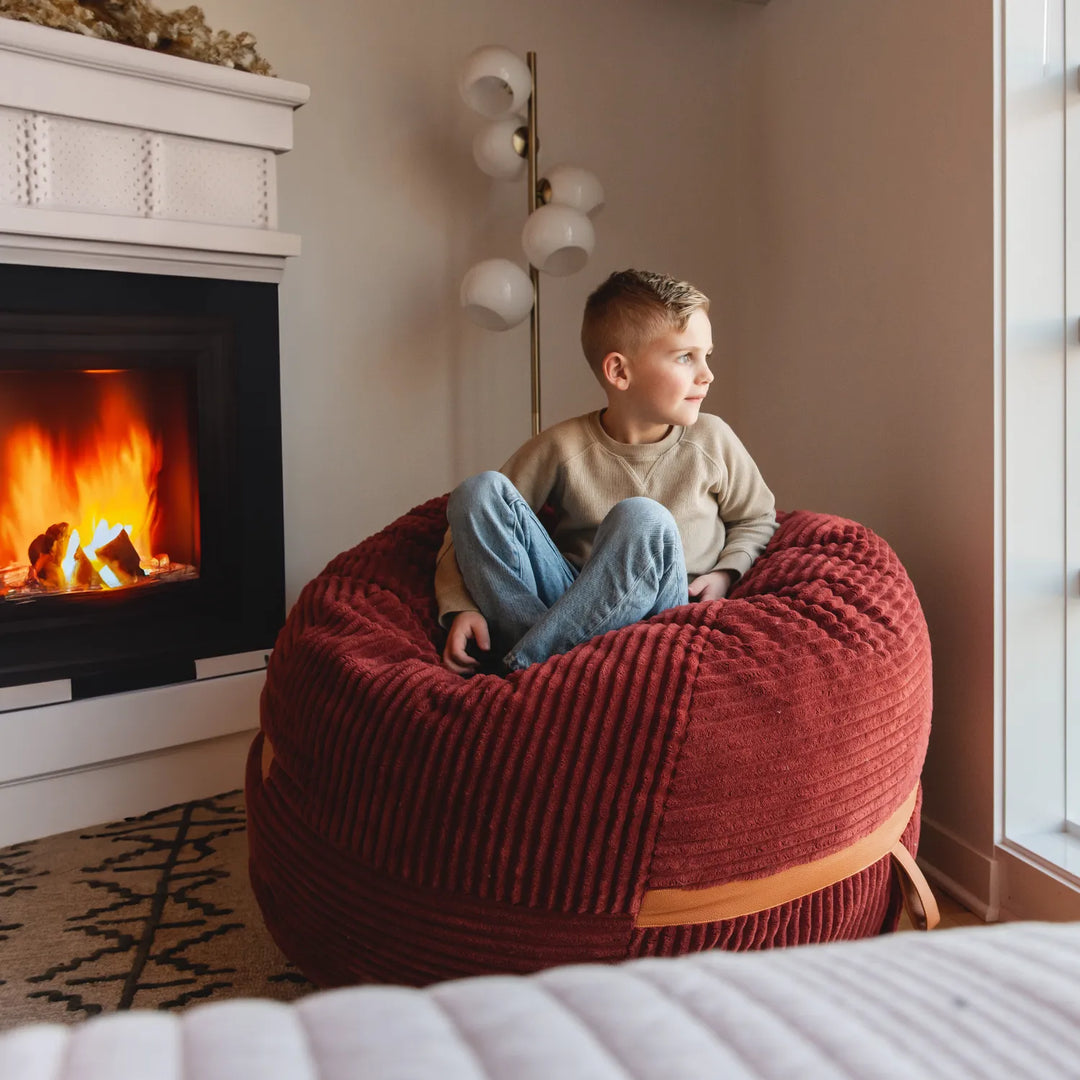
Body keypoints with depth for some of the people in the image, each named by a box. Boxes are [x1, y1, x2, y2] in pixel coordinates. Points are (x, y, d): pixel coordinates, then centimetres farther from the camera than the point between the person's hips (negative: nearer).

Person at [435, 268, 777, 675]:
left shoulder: (711, 441, 3)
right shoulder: (562, 447, -2)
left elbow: (758, 519, 18)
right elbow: (477, 520, 1)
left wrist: (725, 573, -2)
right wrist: (460, 608, -14)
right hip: (566, 600, 1)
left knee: (641, 519, -33)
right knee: (478, 490, -16)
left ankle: (514, 670, -26)